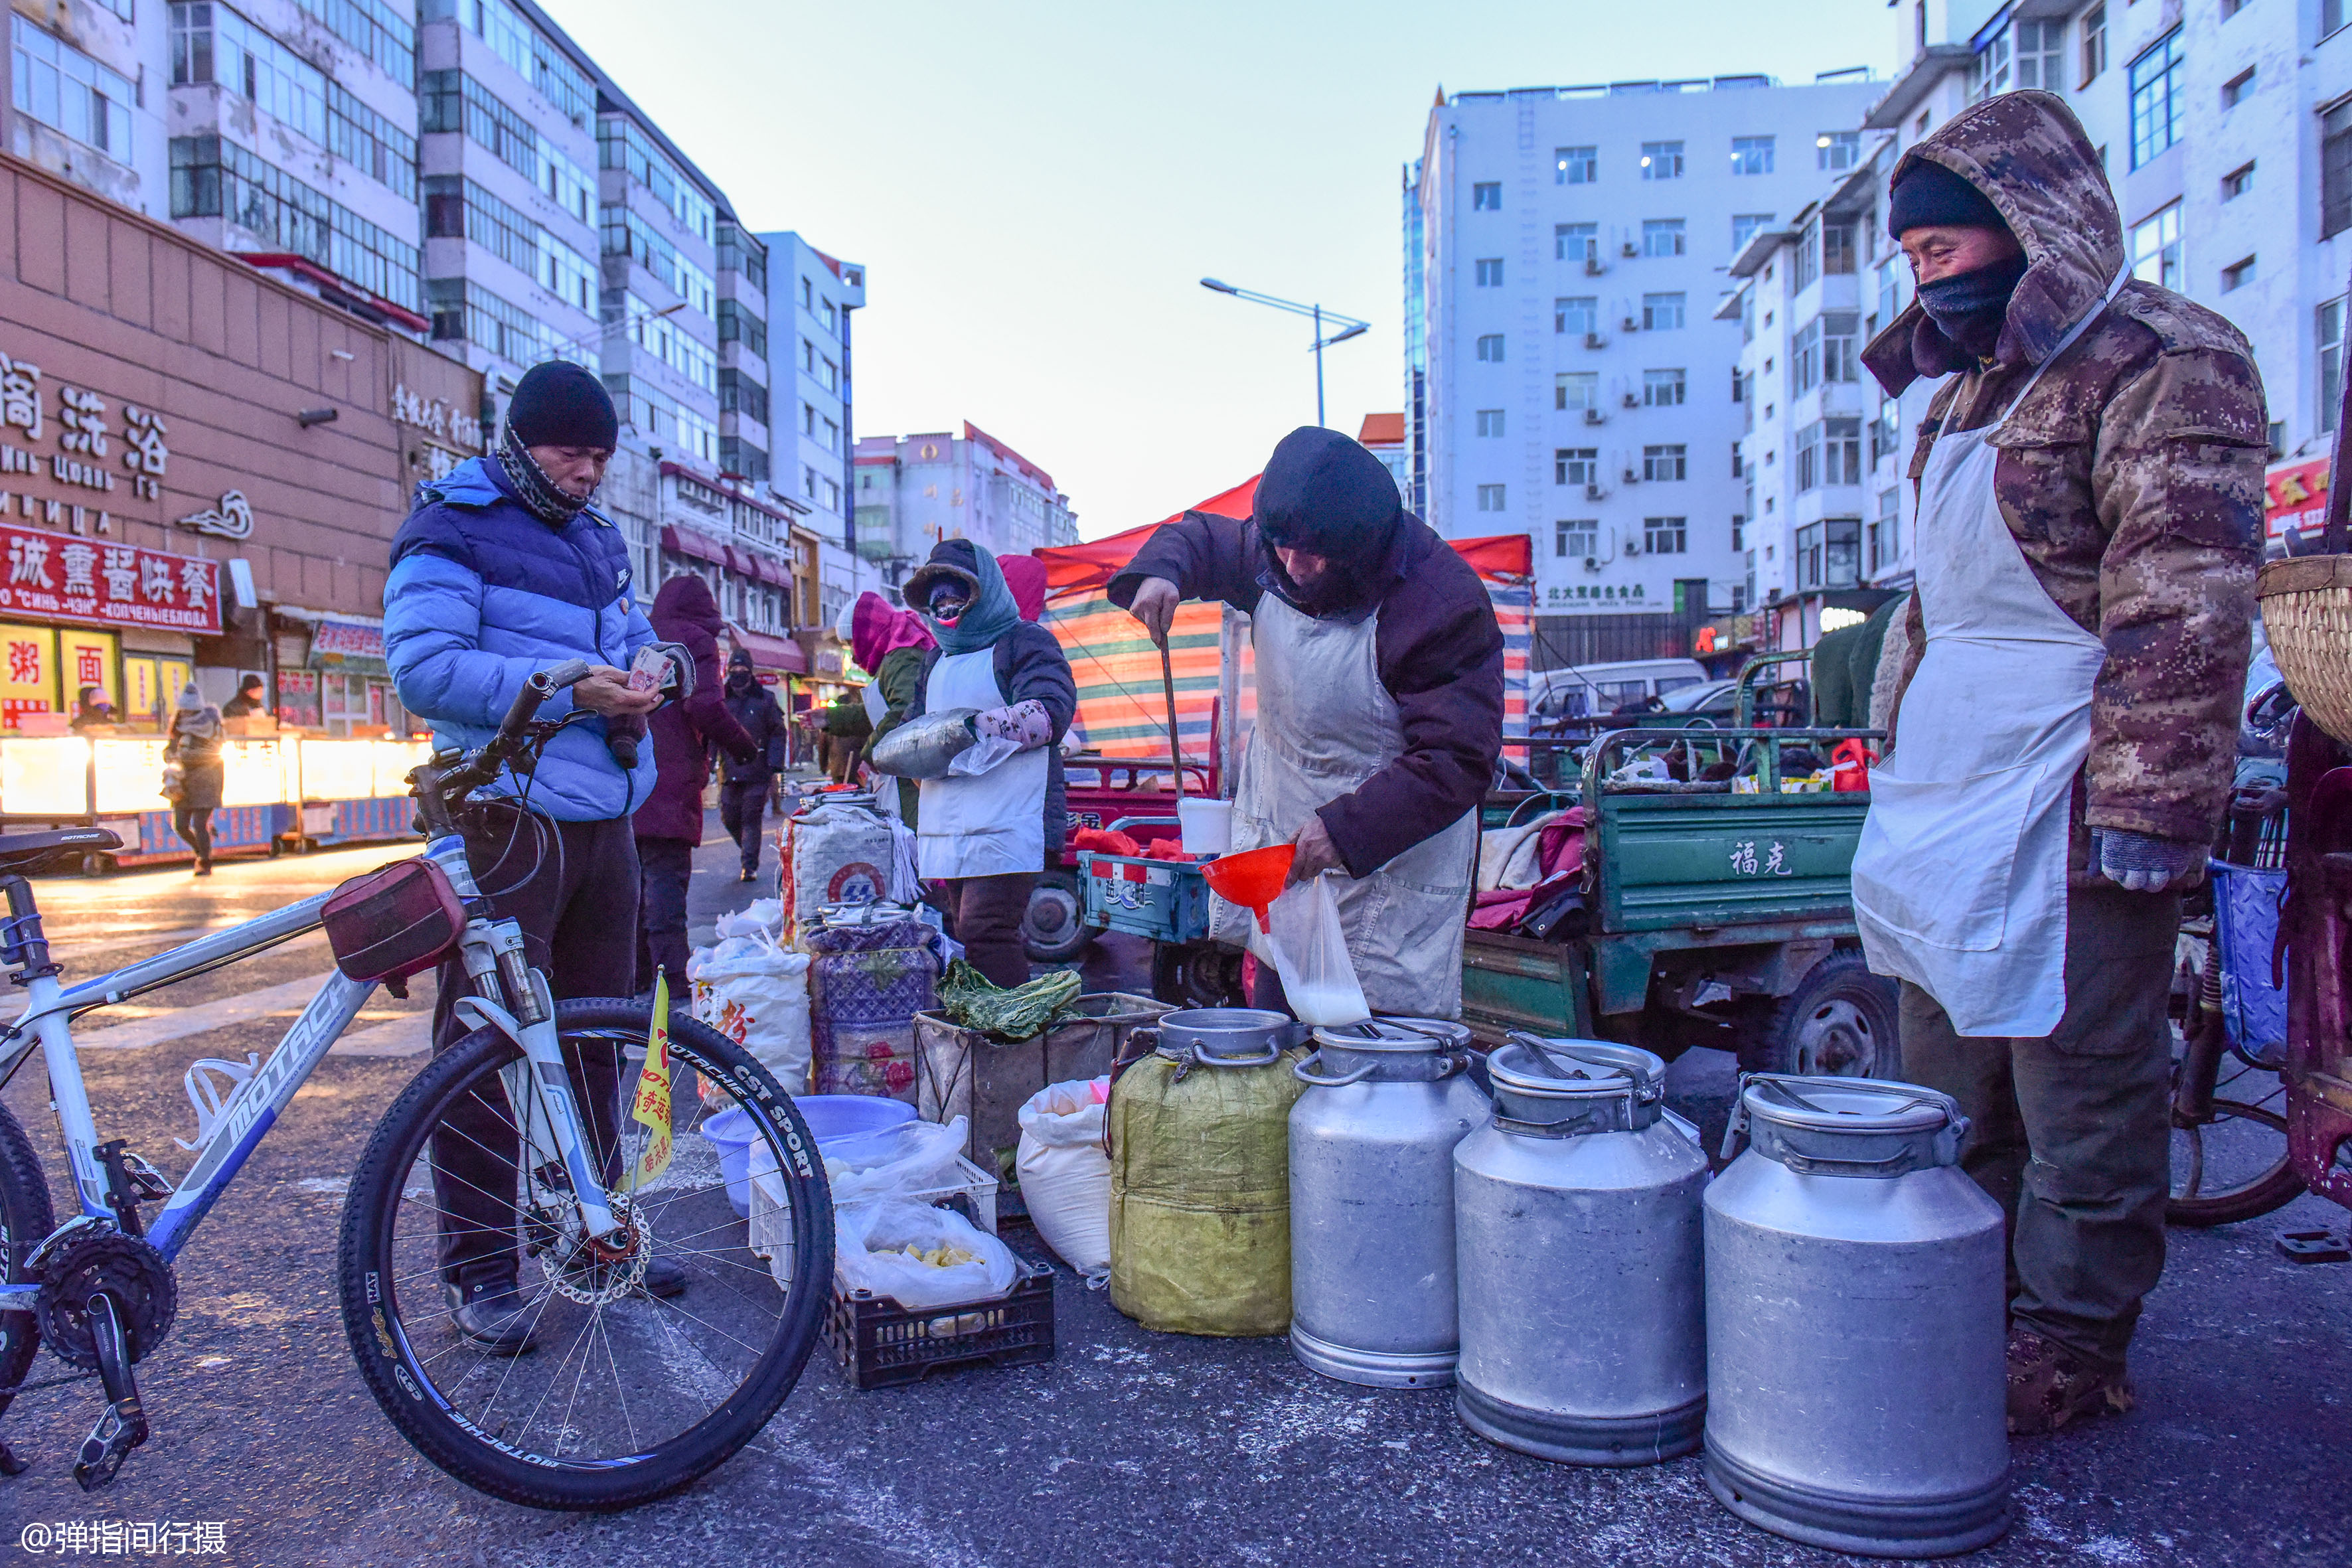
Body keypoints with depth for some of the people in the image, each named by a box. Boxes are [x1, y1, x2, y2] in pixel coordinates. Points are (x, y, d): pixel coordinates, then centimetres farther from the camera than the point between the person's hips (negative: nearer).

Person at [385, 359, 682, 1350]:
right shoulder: (453, 532, -4)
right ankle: (479, 1268, 7)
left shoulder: (599, 541, 20)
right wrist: (566, 691, -21)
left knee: (594, 1033, 14)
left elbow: (635, 632, 28)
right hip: (505, 818, -7)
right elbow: (422, 664, -14)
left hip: (604, 819, 8)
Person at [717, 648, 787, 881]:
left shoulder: (765, 699, 4)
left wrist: (774, 767, -6)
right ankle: (750, 853, 27)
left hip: (757, 772, -3)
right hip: (729, 772, 3)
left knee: (751, 818, -5)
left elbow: (778, 734, 3)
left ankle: (750, 865, 1)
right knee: (729, 818, 4)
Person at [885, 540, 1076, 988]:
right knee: (964, 932, 9)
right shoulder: (937, 658, 24)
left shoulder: (1024, 641, 0)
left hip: (1007, 822, -8)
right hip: (947, 827, 8)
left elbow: (1050, 712, -15)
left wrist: (974, 727, -21)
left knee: (985, 932, -17)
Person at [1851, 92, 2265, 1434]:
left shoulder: (2166, 363, -9)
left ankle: (2074, 1342, 17)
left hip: (2069, 785, -9)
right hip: (1950, 788, 9)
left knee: (2078, 1079, 1)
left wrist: (2147, 811, -21)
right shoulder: (1978, 386, 18)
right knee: (1952, 1080, 16)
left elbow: (2187, 611, -17)